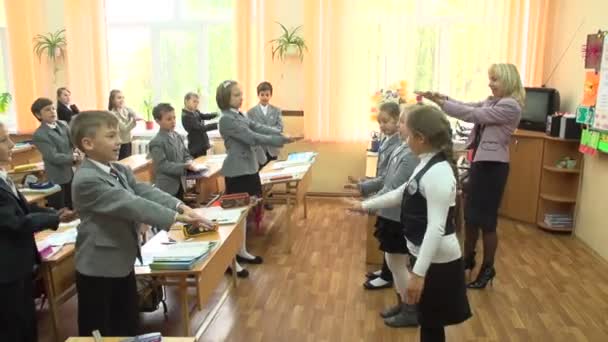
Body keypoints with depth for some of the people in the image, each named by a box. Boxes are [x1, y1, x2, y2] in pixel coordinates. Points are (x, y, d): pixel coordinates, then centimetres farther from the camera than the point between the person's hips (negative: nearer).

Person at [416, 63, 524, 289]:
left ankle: (487, 269, 17)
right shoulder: (492, 101, 13)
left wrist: (440, 102, -20)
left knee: (486, 220, 2)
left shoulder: (511, 106, -16)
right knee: (470, 216, 17)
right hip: (479, 162, 9)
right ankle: (468, 259, 33)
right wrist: (443, 98, -9)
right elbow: (469, 107, 7)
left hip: (493, 166, -9)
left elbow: (473, 114, -22)